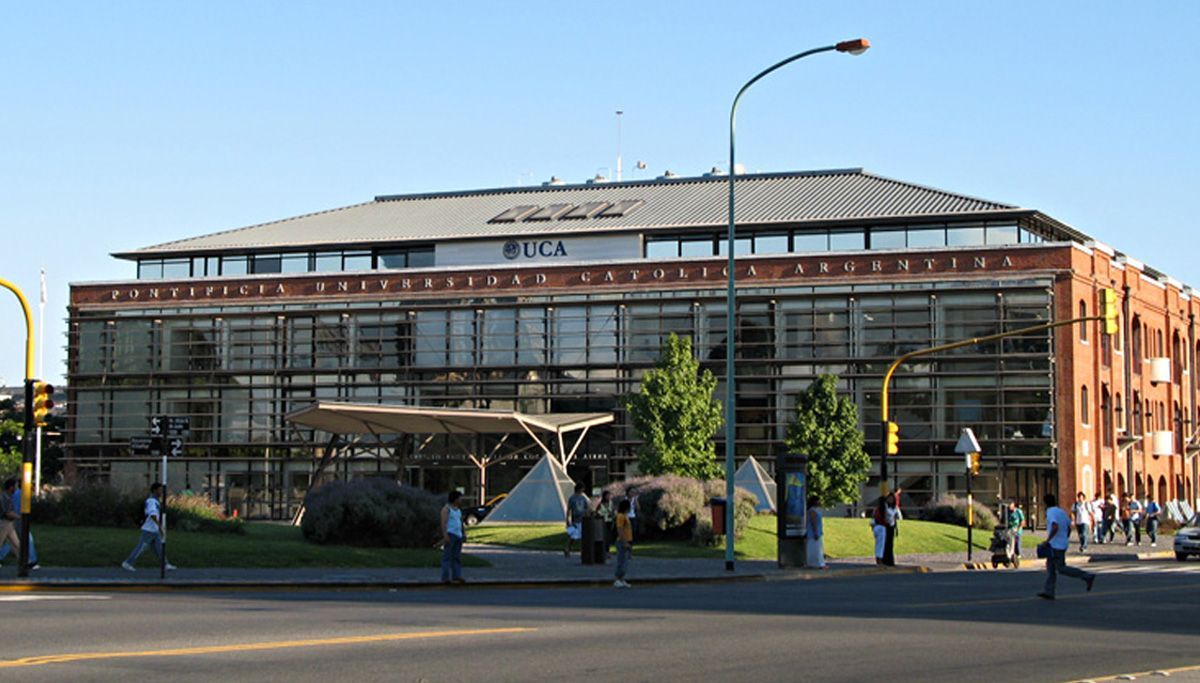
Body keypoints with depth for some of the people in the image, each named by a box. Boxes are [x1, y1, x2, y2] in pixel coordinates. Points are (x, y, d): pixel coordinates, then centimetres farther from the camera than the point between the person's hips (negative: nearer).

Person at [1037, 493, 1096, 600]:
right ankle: (1048, 592, 7)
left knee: (1061, 568, -6)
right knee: (1050, 567, 10)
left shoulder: (1051, 512, -14)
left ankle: (1087, 577, -9)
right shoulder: (1062, 512, 12)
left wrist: (1047, 540, -22)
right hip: (1062, 543, 10)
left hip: (1056, 546, -10)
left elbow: (1055, 527, -28)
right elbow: (1069, 528, 15)